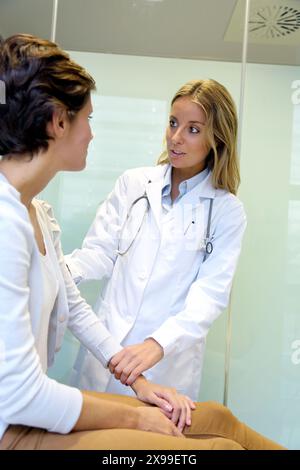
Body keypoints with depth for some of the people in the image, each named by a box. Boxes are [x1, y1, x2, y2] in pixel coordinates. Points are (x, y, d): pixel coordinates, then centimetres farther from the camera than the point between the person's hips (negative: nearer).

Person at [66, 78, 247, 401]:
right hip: (106, 347, 2)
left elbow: (211, 293, -12)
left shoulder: (226, 210, -4)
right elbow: (102, 251, 1)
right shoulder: (133, 183, 1)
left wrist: (158, 344, -26)